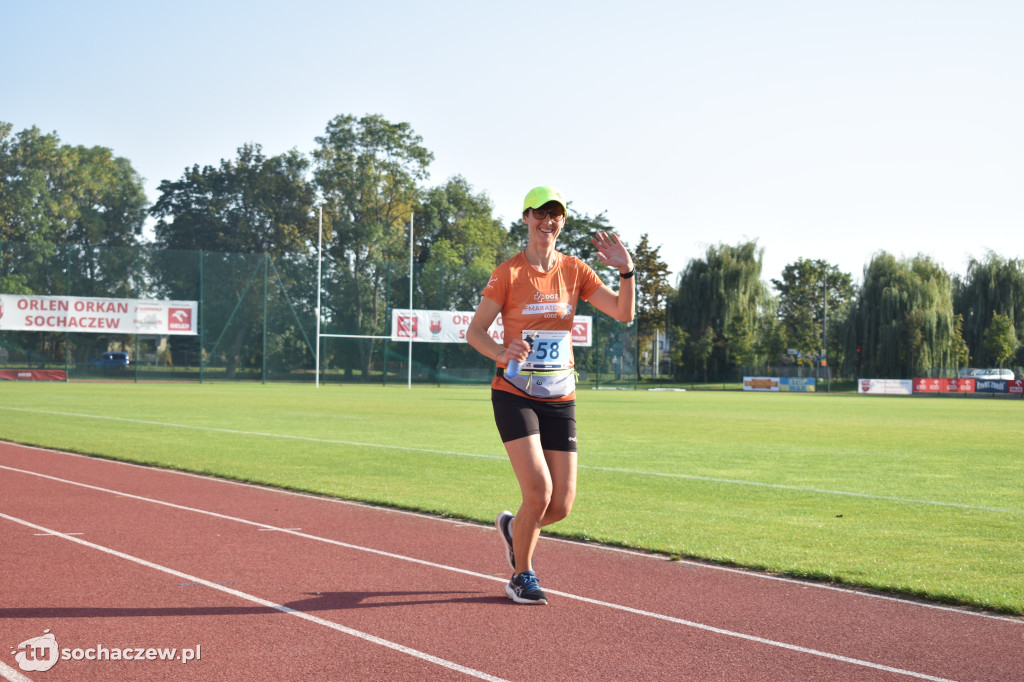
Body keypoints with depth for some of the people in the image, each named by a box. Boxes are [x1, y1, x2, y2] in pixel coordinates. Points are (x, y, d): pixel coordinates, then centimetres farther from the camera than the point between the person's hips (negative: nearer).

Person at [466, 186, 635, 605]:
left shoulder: (574, 271, 5)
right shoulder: (509, 273, -6)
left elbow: (624, 314, -1)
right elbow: (474, 331, -5)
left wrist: (627, 271, -17)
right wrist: (501, 352, -25)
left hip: (560, 399, 4)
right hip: (514, 394, -4)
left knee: (562, 504, 0)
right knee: (539, 492, -17)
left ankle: (514, 527, 34)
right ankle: (521, 577, 7)